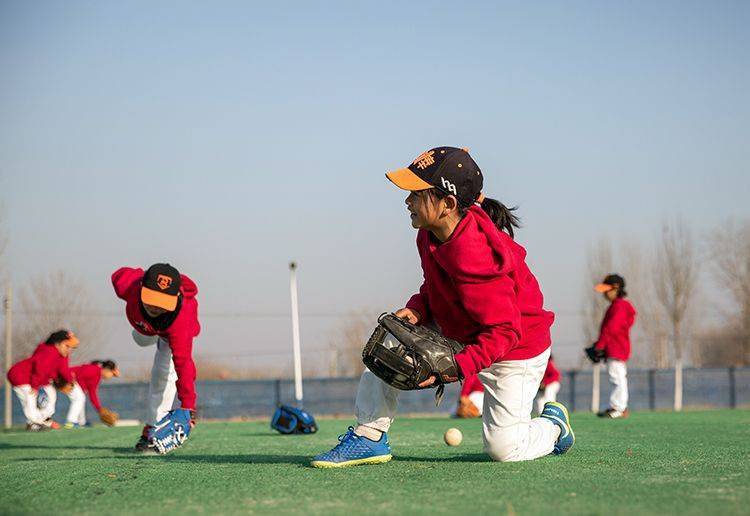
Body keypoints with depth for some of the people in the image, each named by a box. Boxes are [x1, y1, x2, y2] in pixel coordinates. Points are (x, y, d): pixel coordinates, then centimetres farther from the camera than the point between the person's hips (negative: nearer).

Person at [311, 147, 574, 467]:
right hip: (457, 334, 8)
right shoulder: (431, 236, -8)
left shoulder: (473, 256, -36)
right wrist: (417, 310, -12)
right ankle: (369, 438, -4)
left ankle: (553, 425, 27)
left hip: (516, 349, -8)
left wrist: (456, 368, -39)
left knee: (503, 448, -6)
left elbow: (504, 331, -33)